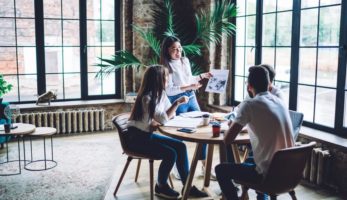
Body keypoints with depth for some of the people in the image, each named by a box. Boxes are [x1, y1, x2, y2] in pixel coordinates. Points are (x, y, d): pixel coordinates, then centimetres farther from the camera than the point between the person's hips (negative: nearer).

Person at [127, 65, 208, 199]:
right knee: (170, 154, -20)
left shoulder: (161, 93, 4)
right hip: (137, 138, -8)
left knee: (180, 146, -5)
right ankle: (161, 186, 4)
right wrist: (177, 102, -23)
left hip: (148, 135, 8)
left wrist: (157, 121, -15)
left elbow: (170, 114, 6)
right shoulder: (147, 98, -22)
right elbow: (163, 119, -27)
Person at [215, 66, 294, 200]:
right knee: (250, 160, 35)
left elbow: (227, 140, -11)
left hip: (270, 174, -7)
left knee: (220, 170, 13)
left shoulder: (249, 104, -14)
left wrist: (234, 125, 9)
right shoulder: (280, 102, 6)